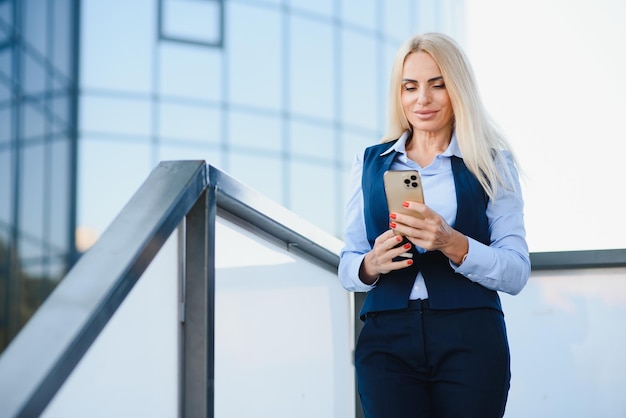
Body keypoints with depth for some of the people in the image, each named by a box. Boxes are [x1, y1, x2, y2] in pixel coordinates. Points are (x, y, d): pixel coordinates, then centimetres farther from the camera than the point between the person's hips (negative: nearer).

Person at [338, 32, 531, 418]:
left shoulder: (492, 163, 5)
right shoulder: (371, 163, 12)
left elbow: (516, 273, -2)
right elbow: (347, 268, 12)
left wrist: (452, 244, -18)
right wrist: (371, 265, -11)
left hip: (470, 343, -1)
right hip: (386, 340, 1)